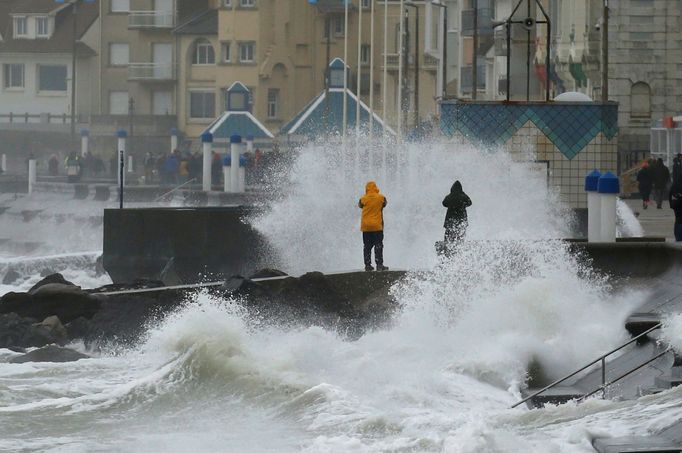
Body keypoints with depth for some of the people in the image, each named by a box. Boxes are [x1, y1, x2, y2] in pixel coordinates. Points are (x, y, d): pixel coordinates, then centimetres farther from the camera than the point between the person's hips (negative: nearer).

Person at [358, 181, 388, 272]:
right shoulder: (381, 198, -5)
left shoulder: (363, 199, -4)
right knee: (378, 245, 1)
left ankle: (368, 265, 5)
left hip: (366, 227, 1)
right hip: (377, 226, -1)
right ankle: (379, 264, -5)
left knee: (367, 247, 7)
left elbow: (360, 205, 13)